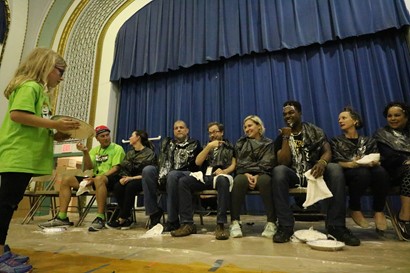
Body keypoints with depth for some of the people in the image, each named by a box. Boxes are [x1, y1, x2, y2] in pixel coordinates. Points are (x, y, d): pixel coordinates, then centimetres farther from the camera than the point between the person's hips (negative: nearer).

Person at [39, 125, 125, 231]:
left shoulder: (117, 149, 1)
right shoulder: (95, 150, 19)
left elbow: (116, 169, -12)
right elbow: (88, 167, 8)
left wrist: (95, 178, -21)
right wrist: (85, 152, -8)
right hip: (94, 179, 7)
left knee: (99, 178, -39)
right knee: (67, 179, -4)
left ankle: (100, 218, -37)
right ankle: (62, 217, -7)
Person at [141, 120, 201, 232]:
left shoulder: (194, 144, 8)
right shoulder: (167, 142, 20)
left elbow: (194, 165, -5)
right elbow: (162, 161, 8)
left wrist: (169, 173, -15)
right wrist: (162, 174, -14)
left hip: (186, 175, -4)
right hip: (166, 176, 4)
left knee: (172, 175, -37)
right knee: (147, 170, -22)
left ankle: (173, 220, -24)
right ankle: (154, 212, -15)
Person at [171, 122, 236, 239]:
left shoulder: (229, 146, 18)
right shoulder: (207, 147, 27)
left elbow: (234, 165, 5)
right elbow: (198, 162, 9)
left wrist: (224, 171, -16)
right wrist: (209, 147, 0)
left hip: (220, 176, -4)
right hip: (205, 177, 4)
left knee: (222, 180, -41)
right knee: (183, 181, -23)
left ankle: (220, 225, -37)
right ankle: (188, 224, -24)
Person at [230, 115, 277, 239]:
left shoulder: (268, 143, 12)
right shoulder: (240, 143, 17)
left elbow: (267, 164, -1)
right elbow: (239, 164, 7)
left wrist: (257, 176, -18)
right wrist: (247, 174, -13)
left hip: (261, 174, -1)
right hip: (245, 174, 1)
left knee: (265, 180, -37)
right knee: (239, 180, -35)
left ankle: (271, 222, -30)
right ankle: (235, 222, -30)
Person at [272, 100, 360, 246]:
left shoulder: (315, 131, 9)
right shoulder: (281, 137, 6)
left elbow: (328, 151, -5)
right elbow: (283, 163, -7)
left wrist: (322, 162, -29)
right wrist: (286, 138, -13)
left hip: (314, 173, 1)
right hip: (293, 176, -1)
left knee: (335, 168, -30)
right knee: (278, 170, -34)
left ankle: (336, 226, -24)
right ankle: (285, 226, -31)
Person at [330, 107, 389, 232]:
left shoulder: (368, 141, 18)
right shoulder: (336, 141, 13)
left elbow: (376, 160, 5)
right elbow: (337, 162, -2)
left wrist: (372, 163, -21)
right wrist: (352, 164, -25)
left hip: (369, 170, 2)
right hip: (347, 173, -2)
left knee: (381, 172, -34)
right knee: (362, 173, -37)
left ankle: (379, 210, -15)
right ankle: (355, 209, -15)